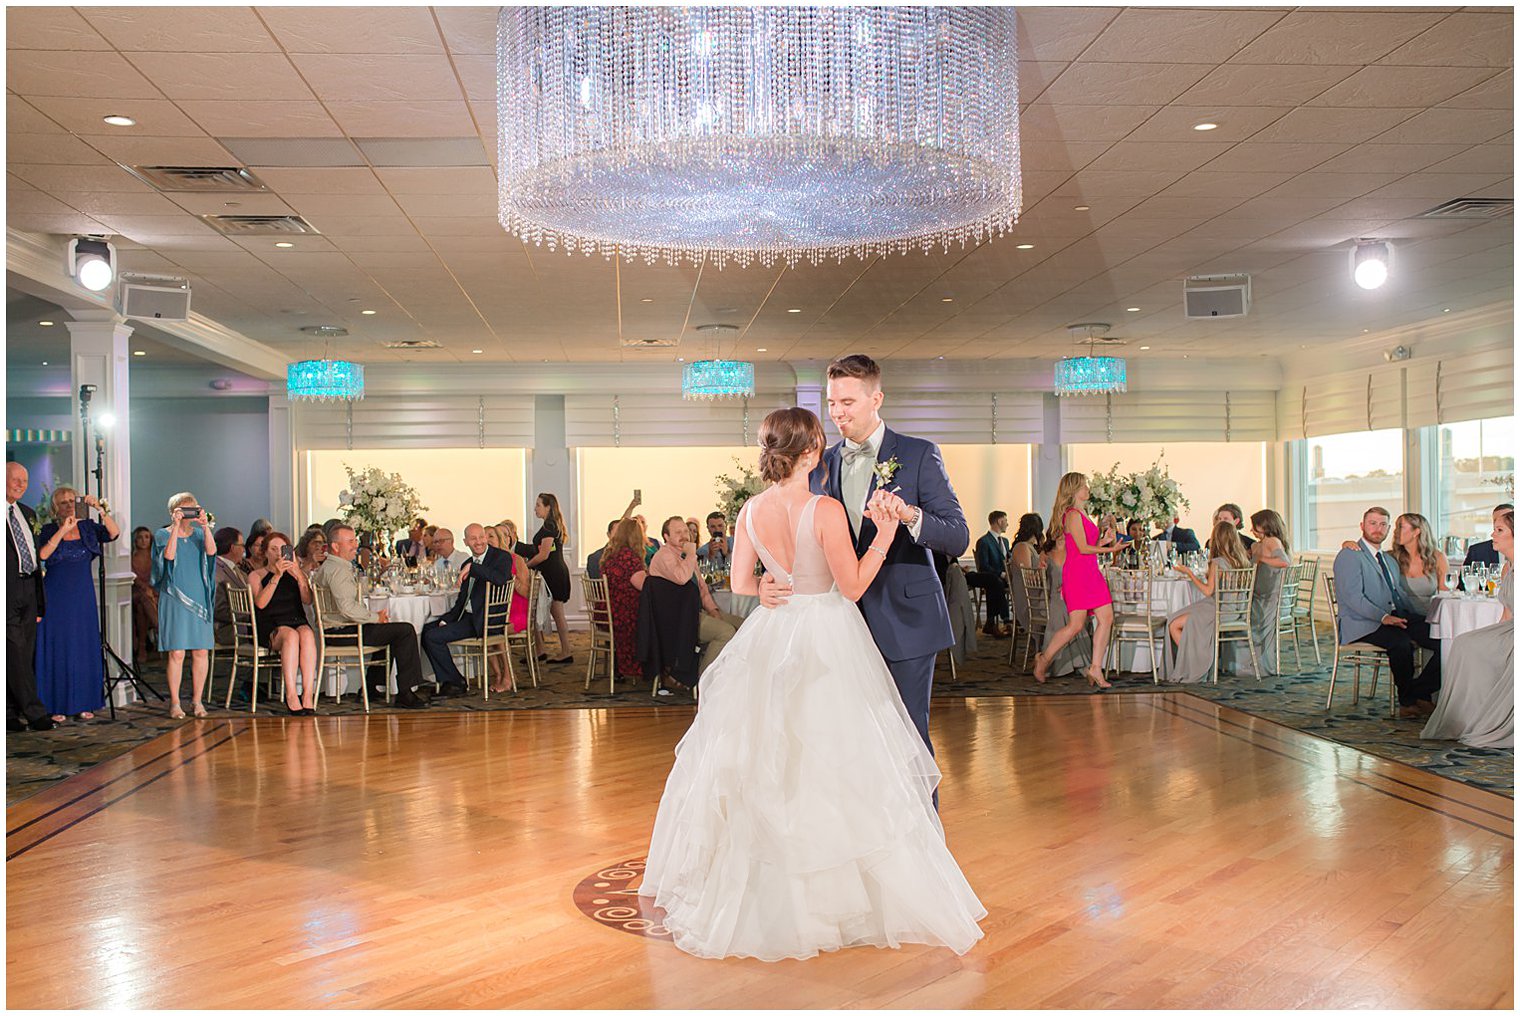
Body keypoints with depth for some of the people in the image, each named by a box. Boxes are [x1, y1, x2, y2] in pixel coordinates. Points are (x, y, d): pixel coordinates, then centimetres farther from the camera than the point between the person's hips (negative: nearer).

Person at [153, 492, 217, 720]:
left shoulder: (199, 534, 12)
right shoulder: (163, 535, 4)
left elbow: (211, 551, -8)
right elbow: (169, 555, -16)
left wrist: (205, 525, -16)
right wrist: (176, 526, -18)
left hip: (199, 598, 3)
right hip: (174, 600, -3)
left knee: (201, 652, 1)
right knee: (176, 652, -6)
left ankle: (196, 700, 11)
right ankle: (174, 703, 1)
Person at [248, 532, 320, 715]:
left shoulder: (296, 572, 21)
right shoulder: (256, 575, 13)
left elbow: (307, 600, 4)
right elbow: (260, 603, -7)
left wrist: (299, 576, -10)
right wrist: (277, 576, -14)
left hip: (298, 622, 2)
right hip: (271, 628, -2)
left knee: (307, 634, -35)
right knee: (290, 635, -37)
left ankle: (308, 695, -42)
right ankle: (291, 695, -42)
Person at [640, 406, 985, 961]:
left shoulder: (752, 511, -2)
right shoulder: (827, 510, -18)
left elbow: (741, 583, 7)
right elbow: (853, 586, -13)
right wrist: (885, 533, -12)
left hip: (772, 641, 6)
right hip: (827, 643, -5)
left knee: (766, 764, 15)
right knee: (831, 763, 3)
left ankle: (773, 892, 27)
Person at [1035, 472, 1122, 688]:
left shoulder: (1081, 514, 19)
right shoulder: (1073, 515, -11)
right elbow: (1083, 548, -16)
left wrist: (1103, 541, 9)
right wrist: (1108, 549, -11)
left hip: (1091, 573, 10)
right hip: (1077, 574, -10)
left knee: (1106, 618, 1)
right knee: (1076, 625, -8)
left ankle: (1095, 668, 4)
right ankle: (1043, 658, 10)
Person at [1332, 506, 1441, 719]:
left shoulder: (1390, 560, 26)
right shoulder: (1350, 556, -2)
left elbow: (1399, 595, 23)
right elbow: (1353, 597, -13)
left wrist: (1410, 616, 1)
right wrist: (1383, 617, -24)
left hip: (1397, 618, 8)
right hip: (1362, 624, -8)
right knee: (1401, 643, -35)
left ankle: (1419, 693, -11)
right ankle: (1408, 701, -18)